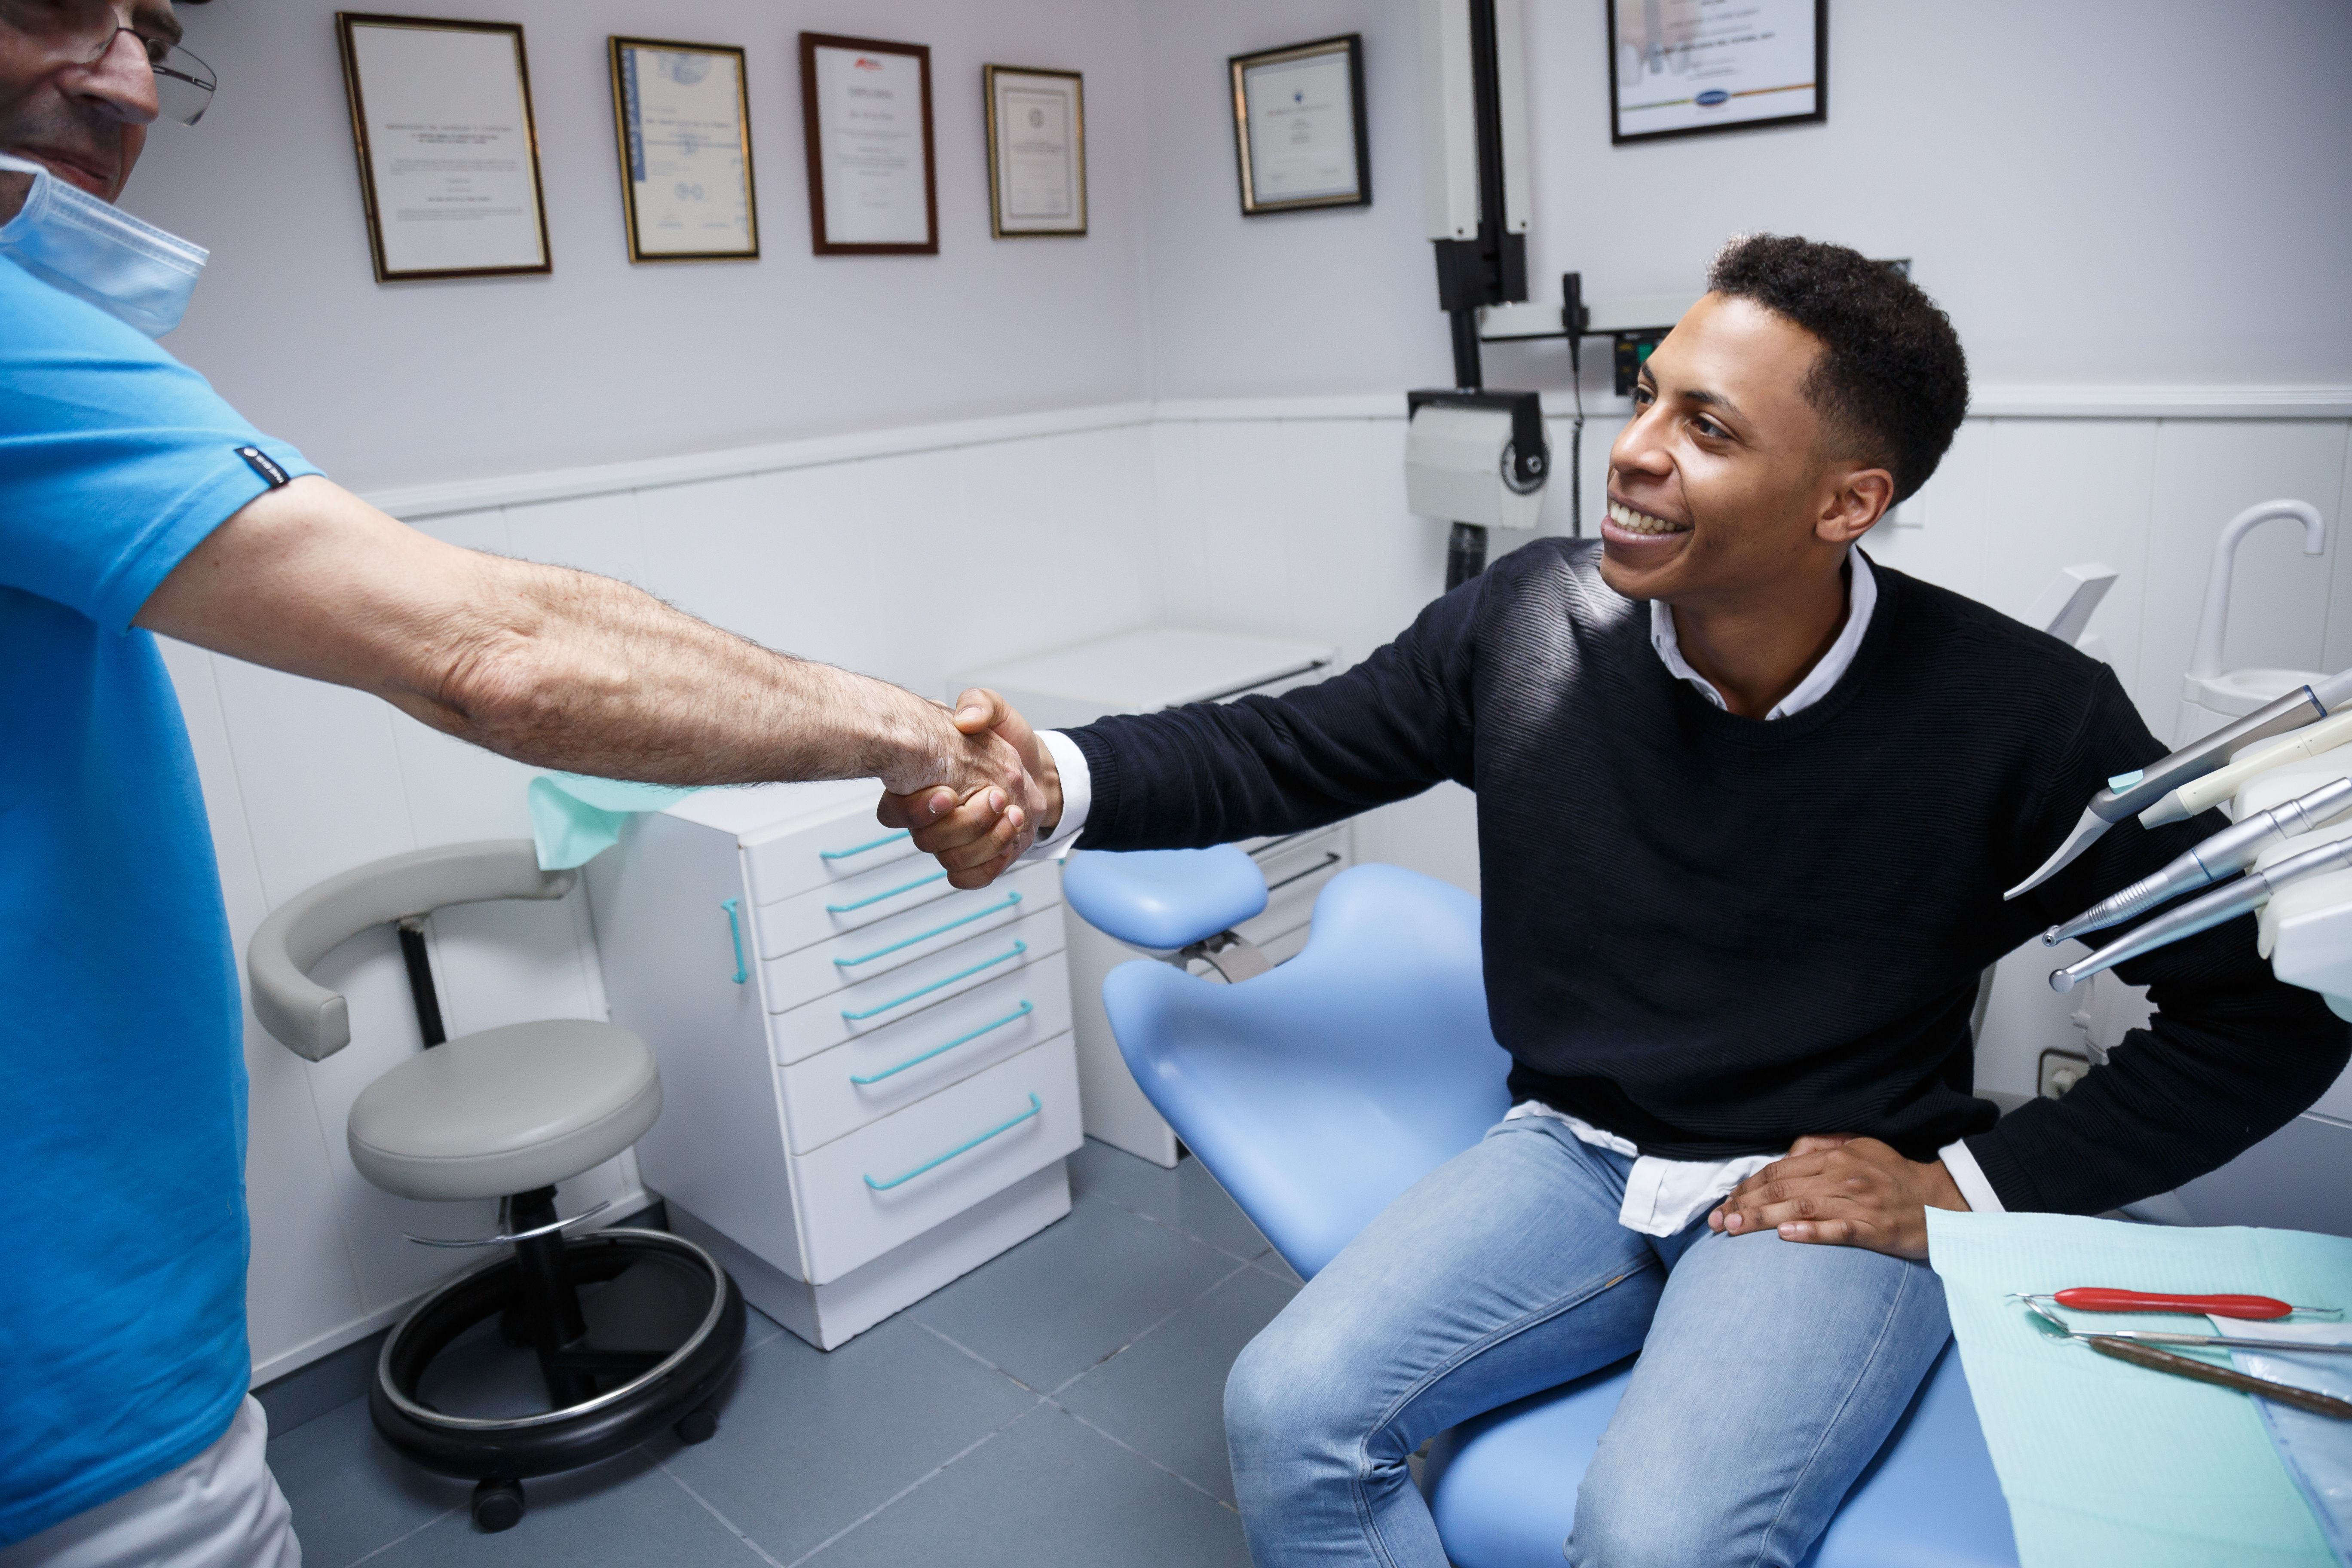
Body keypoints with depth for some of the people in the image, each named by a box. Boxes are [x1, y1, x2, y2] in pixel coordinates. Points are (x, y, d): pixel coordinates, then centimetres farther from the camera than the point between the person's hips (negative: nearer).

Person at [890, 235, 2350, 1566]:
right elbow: (1283, 750, -2)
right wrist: (1061, 779, -20)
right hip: (1575, 1155, 3)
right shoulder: (1532, 620, -8)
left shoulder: (2025, 717, -14)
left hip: (1828, 1202, -2)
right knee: (1289, 1411, -16)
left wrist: (1972, 1185, -10)